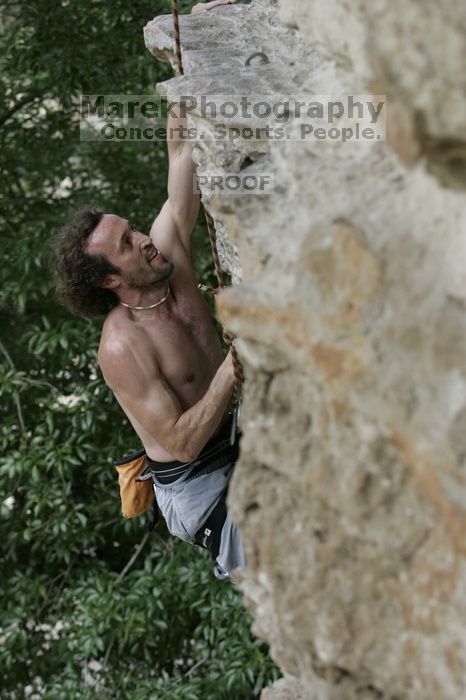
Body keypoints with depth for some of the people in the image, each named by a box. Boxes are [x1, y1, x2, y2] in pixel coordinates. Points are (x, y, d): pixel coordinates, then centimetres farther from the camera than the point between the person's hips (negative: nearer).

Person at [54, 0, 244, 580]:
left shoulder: (168, 254, -3)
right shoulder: (123, 347, -23)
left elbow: (182, 153, -3)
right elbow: (182, 442, -24)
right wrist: (232, 369, -30)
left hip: (237, 444, 8)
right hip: (198, 485, -8)